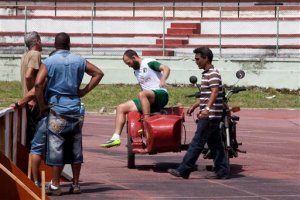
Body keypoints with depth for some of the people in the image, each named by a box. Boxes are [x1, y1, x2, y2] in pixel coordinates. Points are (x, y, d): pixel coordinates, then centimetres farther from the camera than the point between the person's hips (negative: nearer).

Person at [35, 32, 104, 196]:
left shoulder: (49, 62, -6)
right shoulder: (79, 61, 6)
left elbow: (38, 84, -17)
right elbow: (98, 73, 13)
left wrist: (42, 105, -6)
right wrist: (84, 91, 11)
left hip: (56, 110, -4)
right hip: (75, 109, 4)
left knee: (56, 147, -2)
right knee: (75, 148, 9)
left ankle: (55, 185, -1)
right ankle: (75, 184, 13)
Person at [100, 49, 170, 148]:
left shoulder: (149, 62, -3)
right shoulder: (136, 71, 21)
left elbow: (166, 68, -17)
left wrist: (163, 80, -36)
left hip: (160, 94, -9)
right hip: (147, 100, 9)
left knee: (142, 94, -39)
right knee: (121, 108, 3)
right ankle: (116, 138, -6)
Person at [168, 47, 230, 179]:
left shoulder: (213, 74, -14)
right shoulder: (206, 74, 18)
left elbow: (214, 92, -28)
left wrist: (207, 108, -40)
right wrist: (194, 106, 32)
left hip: (210, 115, -10)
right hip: (210, 116, 10)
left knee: (197, 142, -8)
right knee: (215, 143, 10)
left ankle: (183, 170, -8)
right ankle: (222, 171, 11)